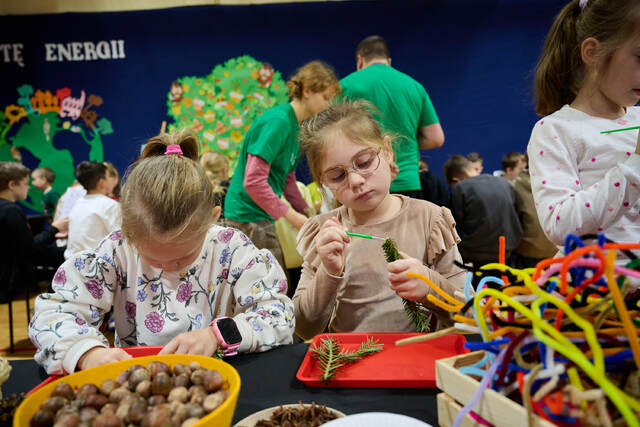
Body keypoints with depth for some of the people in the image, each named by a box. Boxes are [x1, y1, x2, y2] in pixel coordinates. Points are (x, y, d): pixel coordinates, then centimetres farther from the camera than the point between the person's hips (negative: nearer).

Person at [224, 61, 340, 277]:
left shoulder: (295, 125, 13)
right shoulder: (278, 121, -17)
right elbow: (253, 181, -23)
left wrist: (309, 213, 11)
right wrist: (293, 217, -19)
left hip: (262, 217, 10)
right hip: (248, 217, -10)